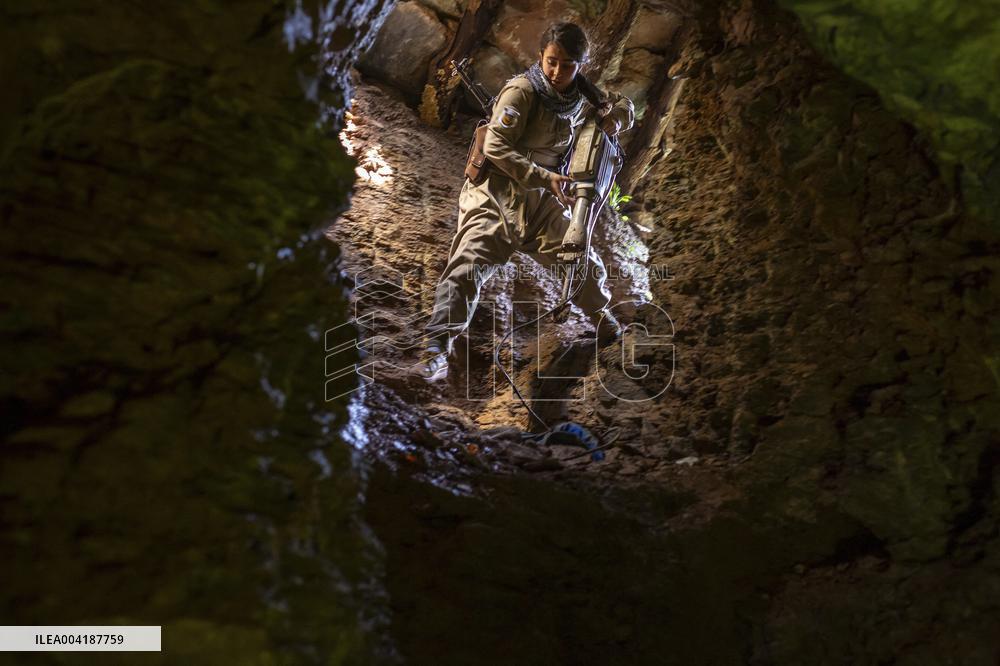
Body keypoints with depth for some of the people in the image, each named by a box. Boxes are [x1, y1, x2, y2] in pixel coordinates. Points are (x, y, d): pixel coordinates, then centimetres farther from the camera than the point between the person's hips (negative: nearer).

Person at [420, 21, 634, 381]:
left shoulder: (580, 96, 2)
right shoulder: (522, 90, -17)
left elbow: (624, 106, 18)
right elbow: (495, 148, -21)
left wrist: (614, 118, -7)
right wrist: (545, 177, -27)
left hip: (542, 200, 6)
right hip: (497, 193, -5)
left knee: (583, 260, 6)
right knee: (470, 263, -21)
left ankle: (599, 312, 38)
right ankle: (437, 344, -16)